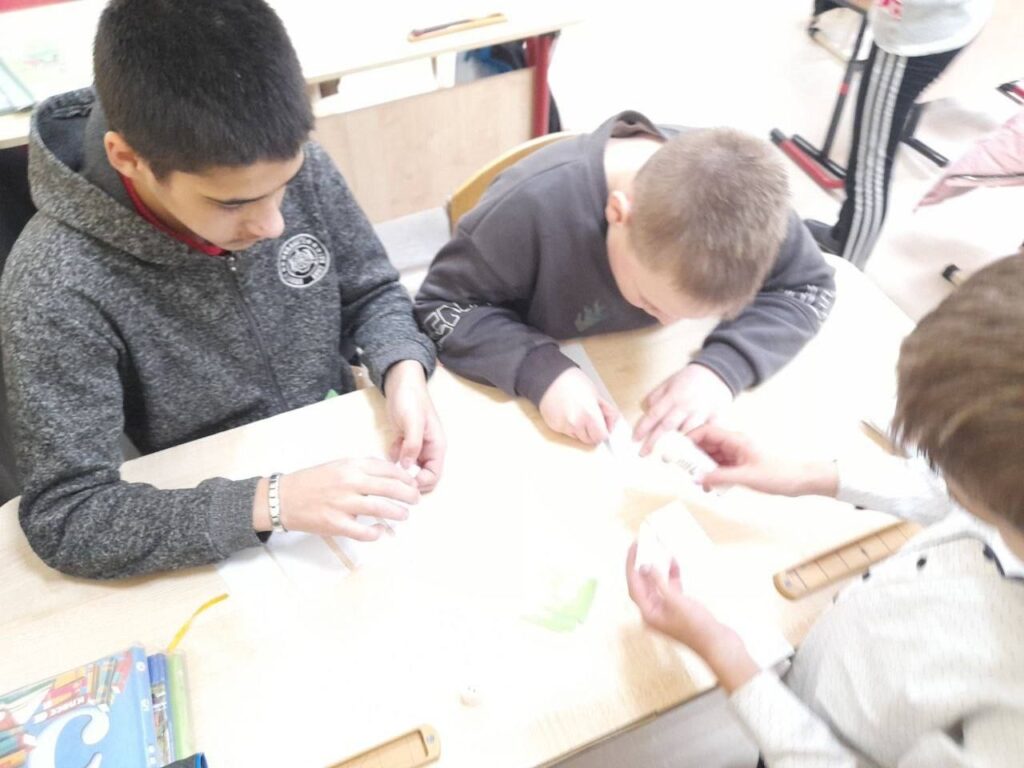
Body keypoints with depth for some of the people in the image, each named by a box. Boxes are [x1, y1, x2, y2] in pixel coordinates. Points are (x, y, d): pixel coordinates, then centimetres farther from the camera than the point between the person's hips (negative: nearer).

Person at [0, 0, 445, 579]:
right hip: (215, 551, -3)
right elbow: (64, 519, -22)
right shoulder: (56, 290, -24)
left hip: (345, 462, 4)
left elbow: (370, 293, 1)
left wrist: (404, 373, -19)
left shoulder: (297, 165, -13)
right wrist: (272, 503, -33)